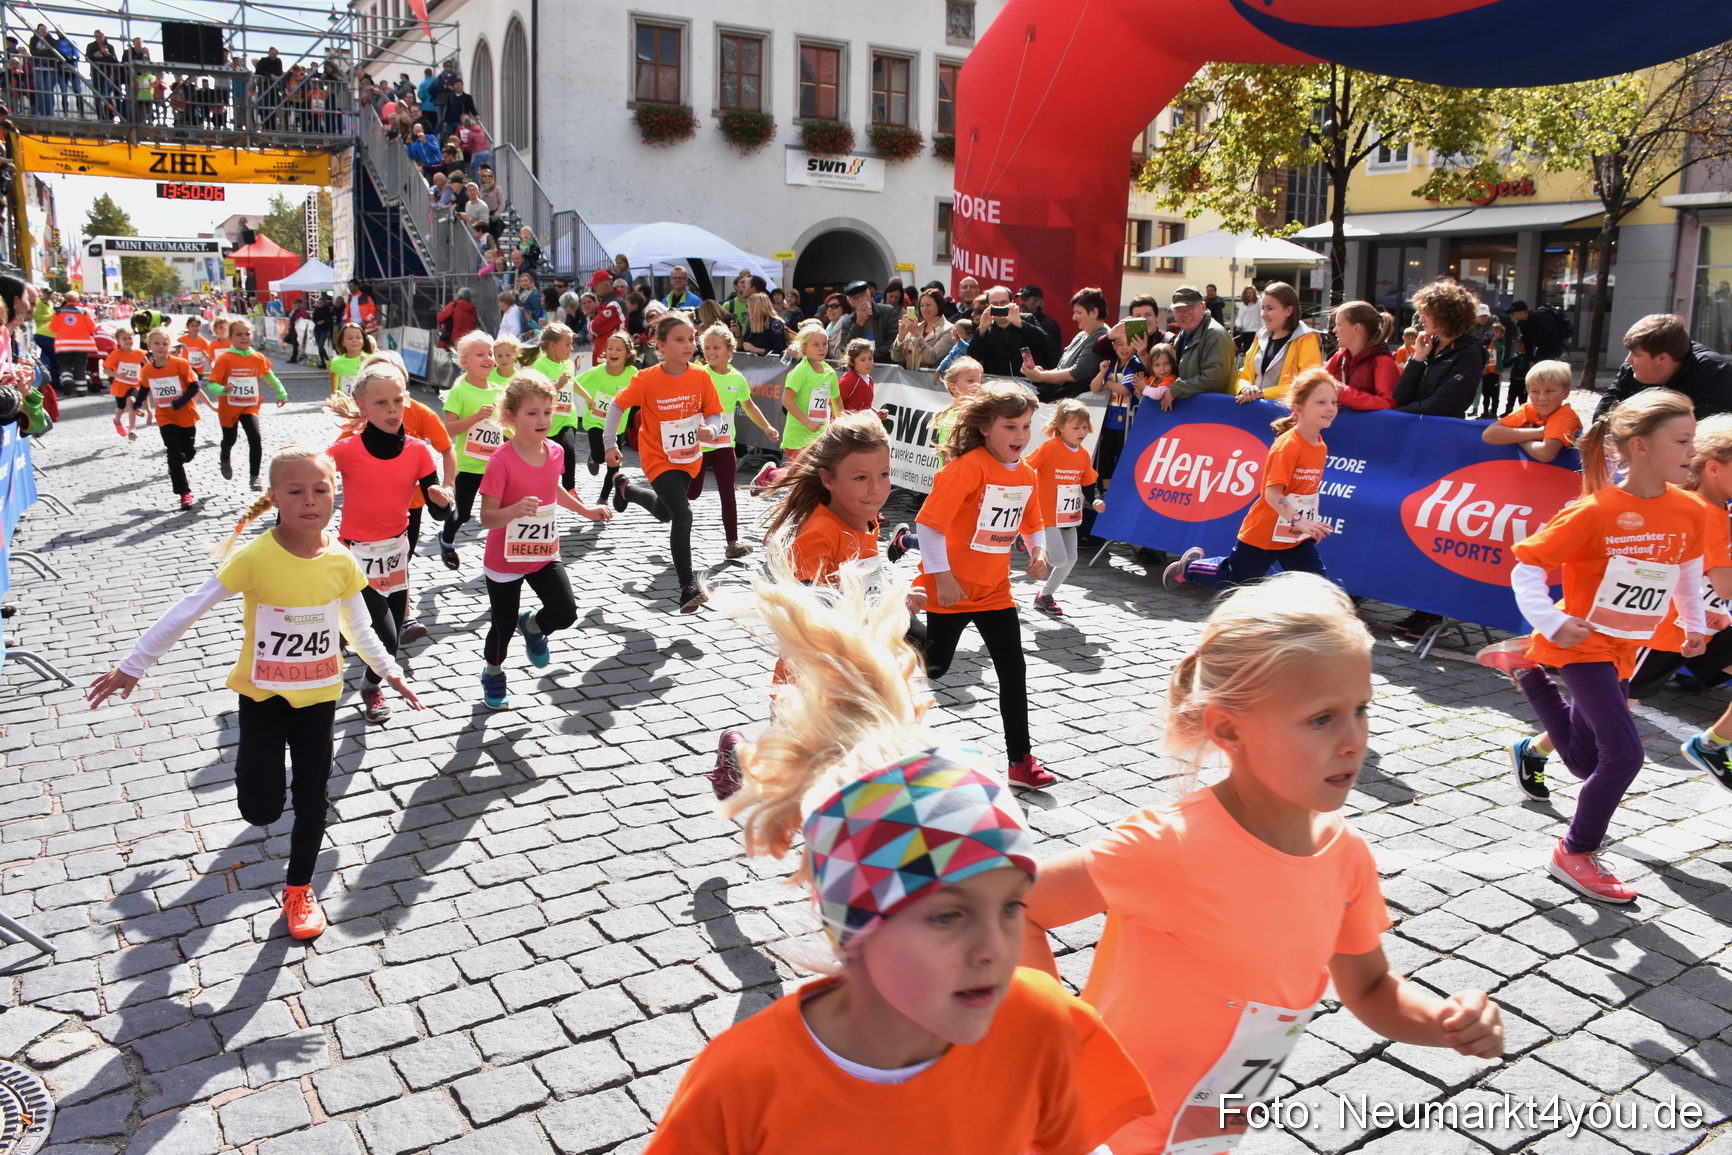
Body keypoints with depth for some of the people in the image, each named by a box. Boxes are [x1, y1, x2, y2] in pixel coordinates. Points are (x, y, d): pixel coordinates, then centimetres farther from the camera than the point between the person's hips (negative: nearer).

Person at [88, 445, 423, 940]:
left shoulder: (341, 561, -10)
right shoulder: (255, 556, -20)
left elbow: (357, 628, 6)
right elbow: (188, 610, -13)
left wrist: (390, 672, 11)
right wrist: (132, 666, -10)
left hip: (318, 696, 2)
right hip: (262, 696, -2)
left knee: (311, 799, 10)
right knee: (261, 809, -2)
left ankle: (299, 890, 32)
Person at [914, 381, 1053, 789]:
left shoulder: (1026, 476, 4)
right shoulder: (968, 467, -20)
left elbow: (1032, 524, 20)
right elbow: (929, 522, -23)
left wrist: (1037, 551, -1)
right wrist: (941, 577, -23)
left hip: (995, 590, 7)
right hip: (950, 590, -7)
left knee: (1014, 670, 5)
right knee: (932, 666, 4)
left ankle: (1021, 760, 14)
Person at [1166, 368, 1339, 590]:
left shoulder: (1320, 447, 1)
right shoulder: (1287, 446, -24)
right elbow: (1272, 493, -30)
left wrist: (1311, 524, 12)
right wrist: (1297, 521, -39)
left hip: (1297, 538, 7)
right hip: (1263, 533, -7)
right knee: (1233, 581, 12)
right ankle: (1189, 566, 36)